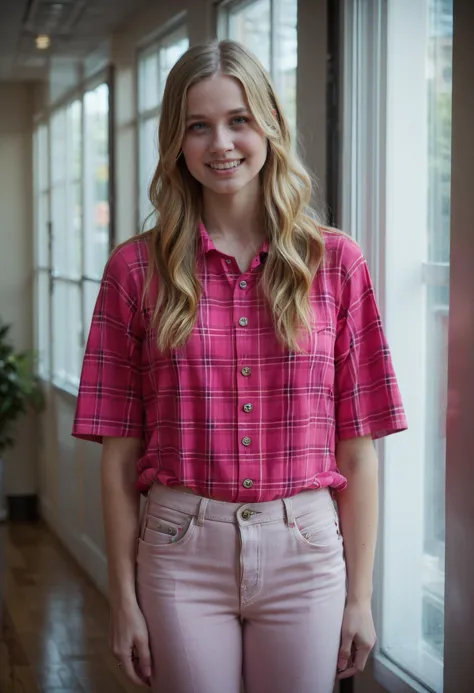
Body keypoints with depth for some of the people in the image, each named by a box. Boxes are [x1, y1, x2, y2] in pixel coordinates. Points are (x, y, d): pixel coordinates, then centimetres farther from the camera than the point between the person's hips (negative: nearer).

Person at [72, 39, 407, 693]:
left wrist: (360, 594, 0)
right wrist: (124, 598, -1)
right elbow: (120, 451, 0)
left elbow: (358, 449, 1)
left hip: (305, 551, 1)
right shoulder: (138, 269, 0)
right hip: (181, 554, 0)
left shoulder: (335, 262, 1)